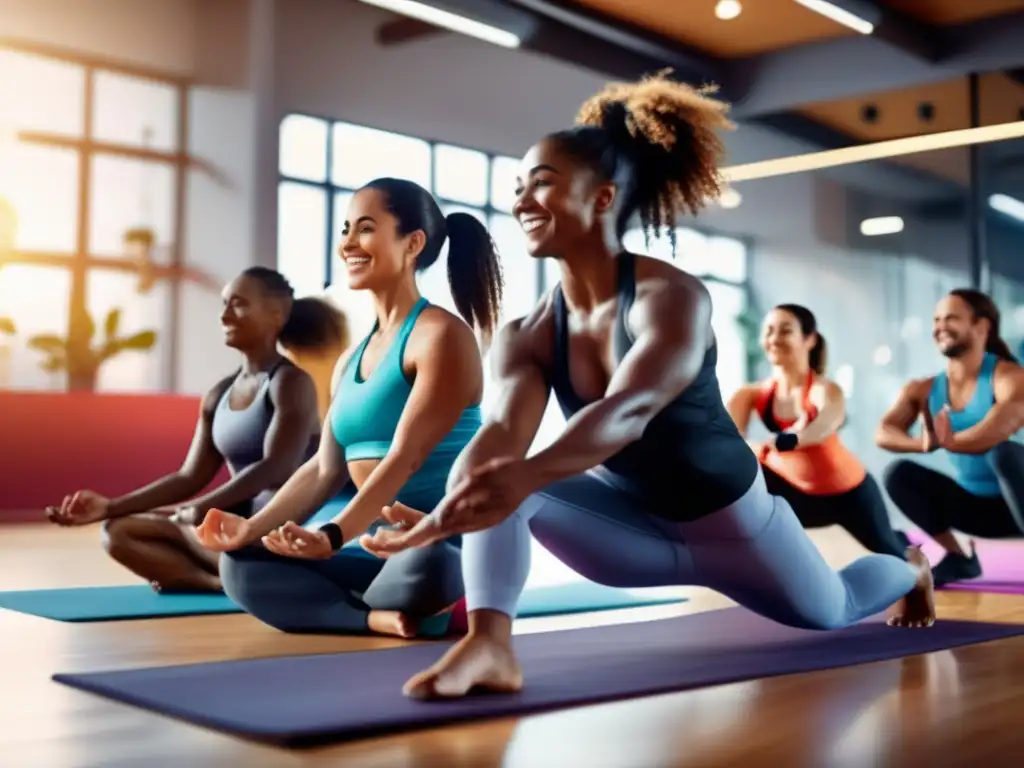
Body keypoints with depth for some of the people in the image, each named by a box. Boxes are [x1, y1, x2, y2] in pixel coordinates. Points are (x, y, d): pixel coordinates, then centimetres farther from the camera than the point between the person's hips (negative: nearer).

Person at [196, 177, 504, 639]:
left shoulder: (442, 336, -10)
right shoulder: (351, 360, 16)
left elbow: (404, 458, -20)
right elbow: (325, 469, 13)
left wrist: (334, 536, -31)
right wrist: (252, 528, 0)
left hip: (450, 547, -7)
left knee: (422, 571, -40)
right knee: (242, 565, -3)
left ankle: (338, 606, -7)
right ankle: (381, 619, -16)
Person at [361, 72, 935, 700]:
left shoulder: (672, 296, -30)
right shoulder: (527, 336, -14)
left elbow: (628, 412, -46)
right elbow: (503, 432, -30)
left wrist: (525, 476, -64)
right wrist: (449, 511, -51)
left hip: (729, 522, -3)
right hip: (636, 528, 3)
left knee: (830, 613, 26)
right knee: (491, 481, -25)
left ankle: (909, 570, 61)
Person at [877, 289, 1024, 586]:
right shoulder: (923, 390, -3)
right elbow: (883, 433, -17)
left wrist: (950, 442, -30)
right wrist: (923, 443, -37)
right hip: (976, 505, 5)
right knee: (898, 473, -11)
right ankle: (960, 557, 2)